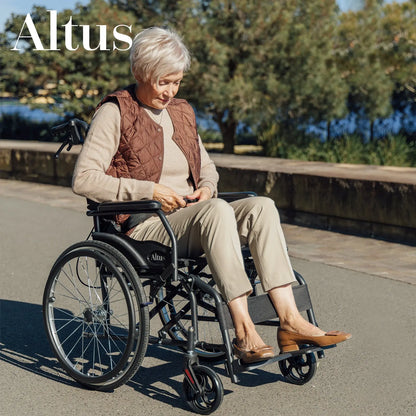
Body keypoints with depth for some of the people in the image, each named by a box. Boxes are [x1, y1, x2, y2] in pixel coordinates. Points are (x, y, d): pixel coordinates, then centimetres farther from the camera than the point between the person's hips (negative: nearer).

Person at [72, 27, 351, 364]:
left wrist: (207, 188, 3)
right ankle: (243, 330, -39)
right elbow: (84, 179, -12)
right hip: (143, 227, -6)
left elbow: (206, 166, 28)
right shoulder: (115, 112, -2)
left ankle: (290, 319, -30)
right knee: (217, 210, -35)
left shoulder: (181, 112, 18)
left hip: (193, 218, 6)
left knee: (261, 206, -21)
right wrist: (150, 190, -17)